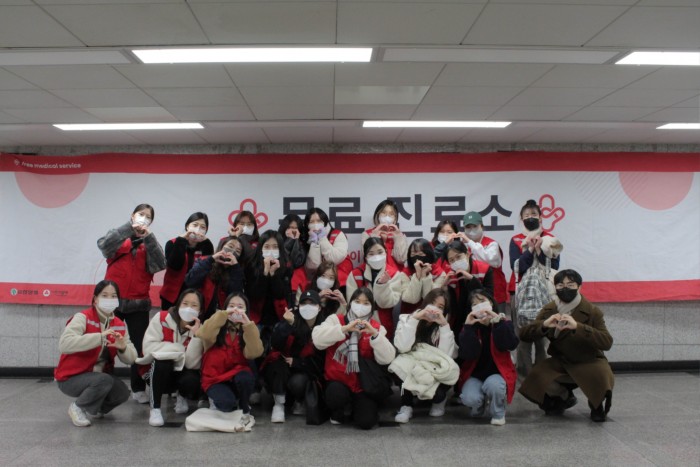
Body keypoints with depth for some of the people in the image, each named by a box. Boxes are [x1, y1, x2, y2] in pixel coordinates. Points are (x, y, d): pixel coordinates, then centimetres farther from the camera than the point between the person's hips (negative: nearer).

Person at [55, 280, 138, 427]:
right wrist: (99, 336, -42)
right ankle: (78, 407, -2)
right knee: (105, 381, -32)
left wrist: (122, 347, -26)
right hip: (70, 377, -6)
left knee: (123, 393, -17)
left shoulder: (120, 325, -1)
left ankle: (93, 407, 14)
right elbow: (64, 344, -36)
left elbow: (131, 358, -3)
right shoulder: (82, 317, -18)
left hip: (98, 375, 6)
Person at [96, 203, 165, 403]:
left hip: (138, 304, 1)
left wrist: (148, 237, -18)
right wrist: (130, 227, -22)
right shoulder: (119, 237, 6)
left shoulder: (149, 243, 8)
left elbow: (160, 264, -10)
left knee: (140, 347, 1)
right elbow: (104, 244, -16)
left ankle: (139, 389, 11)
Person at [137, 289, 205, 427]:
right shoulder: (161, 318, -16)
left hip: (181, 373, 2)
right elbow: (148, 347, -23)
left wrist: (196, 335, -32)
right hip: (159, 372, -1)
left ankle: (181, 396, 8)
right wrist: (181, 350, -24)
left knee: (192, 381, -31)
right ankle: (155, 409, -19)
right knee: (162, 361, -34)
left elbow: (192, 364, -22)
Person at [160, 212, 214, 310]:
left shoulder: (206, 246, 4)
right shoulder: (173, 243, -1)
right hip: (173, 295, 0)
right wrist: (182, 240, -19)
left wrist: (205, 242, -17)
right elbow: (174, 265, -18)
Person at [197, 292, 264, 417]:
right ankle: (217, 399, 7)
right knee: (227, 403, -31)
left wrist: (248, 324, -25)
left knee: (245, 378, -33)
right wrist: (223, 314, -28)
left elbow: (254, 353, -19)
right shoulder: (217, 326, -3)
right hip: (215, 378, -2)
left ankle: (245, 408, -2)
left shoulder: (248, 330, 1)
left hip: (238, 377, 2)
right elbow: (204, 335, -27)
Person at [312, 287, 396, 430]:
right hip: (338, 379, -1)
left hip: (363, 383, 1)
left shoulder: (377, 328, 1)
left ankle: (359, 405, 18)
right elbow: (317, 339, -21)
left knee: (366, 421, -19)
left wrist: (375, 334, -25)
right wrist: (344, 329, -28)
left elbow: (387, 359, -13)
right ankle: (337, 411, 4)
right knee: (336, 395, -34)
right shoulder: (336, 320, -2)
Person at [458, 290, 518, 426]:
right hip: (475, 374, 1)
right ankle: (480, 404, 12)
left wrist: (498, 321, -27)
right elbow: (467, 354, -17)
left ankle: (498, 413, -1)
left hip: (497, 372, -1)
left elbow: (511, 345, -23)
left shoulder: (504, 323, -2)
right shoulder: (469, 325, -2)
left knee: (493, 384, -36)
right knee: (469, 398, -29)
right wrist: (468, 328, -23)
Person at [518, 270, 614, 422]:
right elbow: (524, 335, -8)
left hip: (589, 362, -2)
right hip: (560, 361, 3)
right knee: (535, 377, -23)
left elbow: (607, 342, -26)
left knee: (602, 377, -34)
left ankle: (596, 403, 5)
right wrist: (544, 325, -29)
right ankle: (564, 397, 12)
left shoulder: (592, 311, -12)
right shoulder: (549, 310, -2)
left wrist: (578, 327, -39)